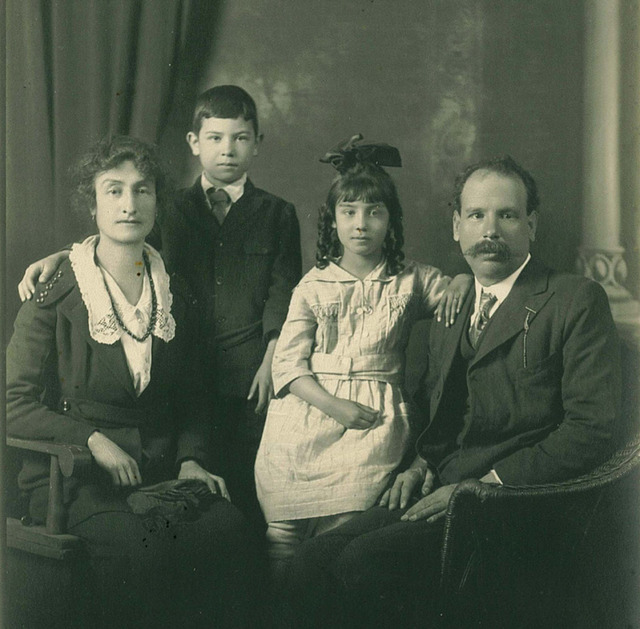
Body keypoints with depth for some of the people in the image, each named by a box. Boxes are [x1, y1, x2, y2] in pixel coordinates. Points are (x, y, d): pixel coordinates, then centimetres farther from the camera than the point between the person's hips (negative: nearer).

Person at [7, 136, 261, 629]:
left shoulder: (175, 295, 11)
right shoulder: (56, 298, -3)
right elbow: (17, 405, -6)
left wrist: (191, 459, 3)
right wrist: (93, 440, -16)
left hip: (161, 470, 4)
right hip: (76, 476, -4)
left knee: (230, 531, -24)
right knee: (142, 548, -32)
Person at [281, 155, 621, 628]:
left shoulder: (576, 300, -2)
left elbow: (595, 428, -11)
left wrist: (482, 485, -14)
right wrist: (422, 465, 8)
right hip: (443, 492, 6)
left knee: (364, 565, -27)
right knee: (312, 563, -17)